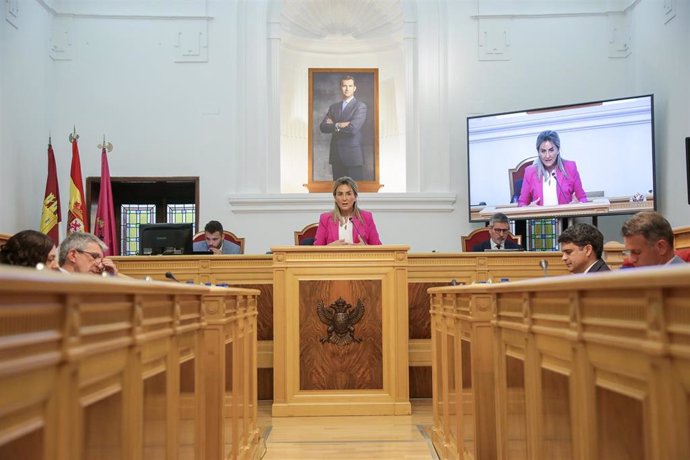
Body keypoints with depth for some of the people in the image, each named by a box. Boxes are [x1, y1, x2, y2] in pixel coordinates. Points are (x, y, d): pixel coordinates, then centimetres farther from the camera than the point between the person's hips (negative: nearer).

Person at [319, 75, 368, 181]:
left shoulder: (360, 106, -2)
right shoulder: (333, 107, 15)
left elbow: (353, 128, -16)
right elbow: (322, 127, 4)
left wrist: (333, 126, -4)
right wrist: (338, 125, -13)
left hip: (353, 156, -5)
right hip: (336, 155, 5)